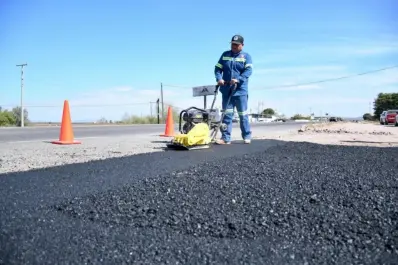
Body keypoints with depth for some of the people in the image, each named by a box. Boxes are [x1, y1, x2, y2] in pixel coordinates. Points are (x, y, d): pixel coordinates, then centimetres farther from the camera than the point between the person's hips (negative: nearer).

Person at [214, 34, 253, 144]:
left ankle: (247, 137, 16)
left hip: (240, 90, -3)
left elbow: (248, 70, -10)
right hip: (226, 90, 3)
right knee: (226, 114, 2)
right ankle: (225, 138, 5)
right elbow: (217, 68, 11)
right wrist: (219, 78, -10)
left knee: (243, 114, 4)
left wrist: (238, 79, -25)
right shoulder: (225, 55, 13)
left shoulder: (246, 56, 4)